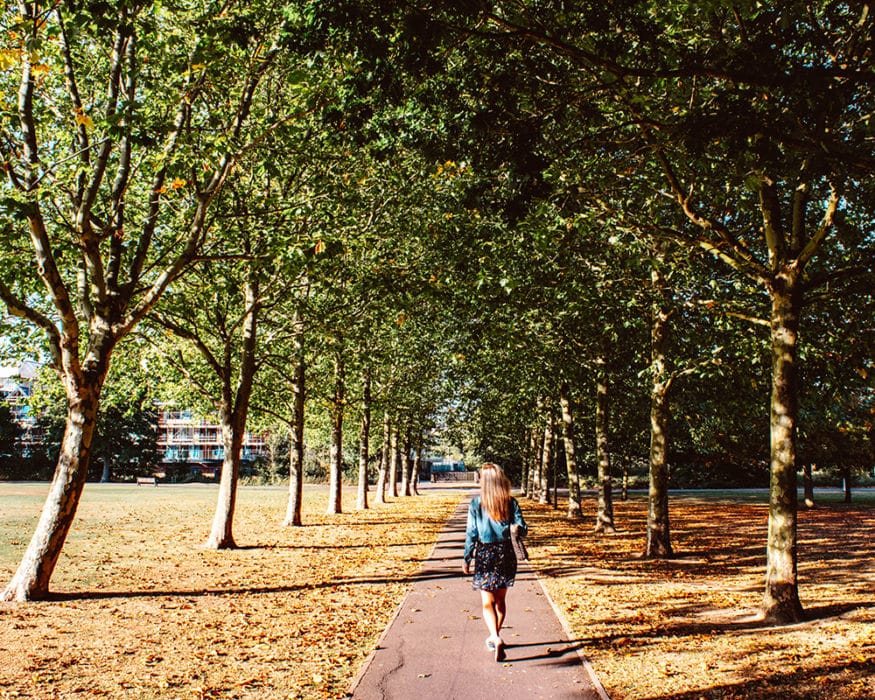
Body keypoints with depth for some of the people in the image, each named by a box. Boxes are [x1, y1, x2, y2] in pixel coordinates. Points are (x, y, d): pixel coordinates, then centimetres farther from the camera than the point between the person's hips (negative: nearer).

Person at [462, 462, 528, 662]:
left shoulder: (476, 503, -6)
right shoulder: (511, 502, 0)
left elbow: (471, 533, -4)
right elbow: (522, 528, -6)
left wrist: (467, 559, 2)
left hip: (484, 555, -3)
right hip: (506, 554, 3)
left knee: (488, 602, 0)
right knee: (501, 598, 18)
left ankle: (496, 639, -20)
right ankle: (495, 637, 32)